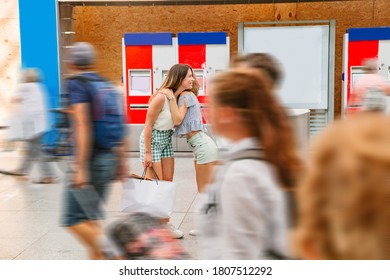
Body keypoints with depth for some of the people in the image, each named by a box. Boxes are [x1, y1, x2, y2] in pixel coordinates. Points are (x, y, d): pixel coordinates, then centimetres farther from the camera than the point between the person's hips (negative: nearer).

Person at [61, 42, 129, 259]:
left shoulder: (76, 84, -7)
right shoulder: (107, 85, 14)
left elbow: (83, 127, -18)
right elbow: (120, 126, 15)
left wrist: (80, 167, -20)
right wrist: (122, 161, 21)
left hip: (92, 159, -8)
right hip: (110, 158, 8)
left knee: (73, 219, -1)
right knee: (91, 219, 17)